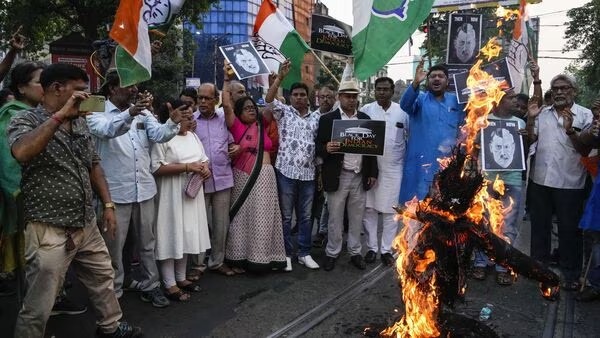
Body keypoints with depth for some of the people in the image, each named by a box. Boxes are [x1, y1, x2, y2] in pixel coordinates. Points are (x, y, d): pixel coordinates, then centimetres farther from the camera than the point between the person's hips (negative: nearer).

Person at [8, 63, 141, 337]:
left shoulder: (80, 122, 9)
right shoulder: (26, 120, -12)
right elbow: (21, 153, -33)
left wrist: (108, 204, 10)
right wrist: (60, 115, -29)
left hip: (87, 224, 8)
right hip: (50, 231, -7)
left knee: (103, 278, 23)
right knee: (38, 308, 3)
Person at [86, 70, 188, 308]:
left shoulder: (143, 112, 8)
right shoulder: (98, 114, -6)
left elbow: (159, 135, -7)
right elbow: (108, 130, -29)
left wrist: (173, 122, -30)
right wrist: (130, 114, -48)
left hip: (144, 188, 5)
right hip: (115, 191, -4)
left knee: (147, 241, 15)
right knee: (114, 245, 9)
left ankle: (149, 285, 29)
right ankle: (114, 291, 24)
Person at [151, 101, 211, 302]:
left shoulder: (192, 135, 12)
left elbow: (203, 158, 20)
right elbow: (156, 168, -22)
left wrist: (205, 168, -4)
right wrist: (187, 167, -22)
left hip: (191, 192, 8)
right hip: (172, 195, -8)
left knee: (187, 235, 14)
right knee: (172, 236, -2)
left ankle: (181, 278, 27)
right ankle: (170, 285, 8)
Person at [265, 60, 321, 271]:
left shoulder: (316, 118, 12)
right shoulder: (283, 112, 3)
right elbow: (268, 99, -13)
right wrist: (280, 77, -21)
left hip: (308, 174, 3)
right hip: (286, 172, -3)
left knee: (305, 216, 12)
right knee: (286, 216, 6)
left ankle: (304, 254, 23)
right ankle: (286, 254, 18)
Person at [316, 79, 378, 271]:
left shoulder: (365, 118, 9)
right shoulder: (327, 119, -1)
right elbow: (318, 147, -3)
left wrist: (373, 173, 6)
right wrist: (327, 148, -26)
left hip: (360, 177, 3)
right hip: (338, 177, -3)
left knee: (357, 218, 11)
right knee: (335, 219, 6)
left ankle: (355, 253, 24)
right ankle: (332, 253, 19)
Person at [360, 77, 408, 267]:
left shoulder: (402, 111, 2)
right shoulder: (366, 110, 0)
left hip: (393, 169, 0)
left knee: (390, 211, 5)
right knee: (369, 209, 6)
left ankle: (387, 249, 16)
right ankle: (371, 247, 19)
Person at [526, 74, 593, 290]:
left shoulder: (585, 115, -1)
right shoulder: (542, 113, 7)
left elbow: (586, 150, -7)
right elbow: (530, 140, 2)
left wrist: (570, 130, -21)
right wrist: (531, 119, -10)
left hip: (569, 183, -3)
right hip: (540, 179, 3)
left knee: (569, 229, 6)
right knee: (539, 225, 14)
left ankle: (570, 273, 19)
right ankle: (538, 265, 29)